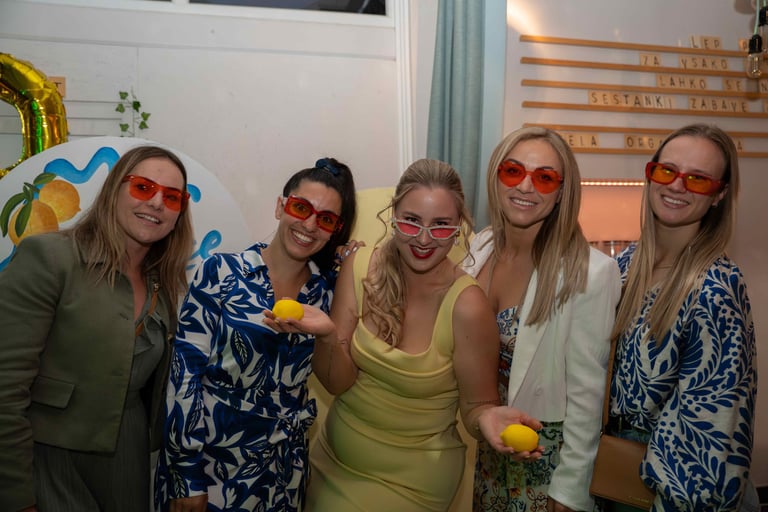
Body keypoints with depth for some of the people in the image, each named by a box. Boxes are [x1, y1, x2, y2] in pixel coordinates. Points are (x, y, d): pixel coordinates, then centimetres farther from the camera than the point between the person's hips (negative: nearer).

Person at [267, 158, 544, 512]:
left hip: (410, 478, -3)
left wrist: (488, 417, -34)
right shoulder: (360, 268, -13)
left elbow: (475, 406, -11)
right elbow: (338, 382, -10)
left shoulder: (467, 306, -24)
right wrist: (327, 335, -30)